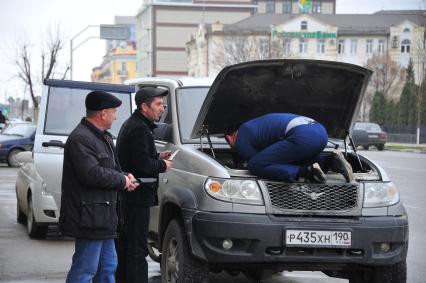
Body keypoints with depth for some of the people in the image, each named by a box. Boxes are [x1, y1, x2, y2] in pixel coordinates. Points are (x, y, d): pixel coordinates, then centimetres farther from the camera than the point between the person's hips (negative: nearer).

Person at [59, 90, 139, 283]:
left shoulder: (103, 137, 18)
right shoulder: (80, 139, -17)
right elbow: (92, 174, -26)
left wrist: (124, 177, 8)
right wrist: (122, 180, -13)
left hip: (102, 218, 11)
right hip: (89, 218, -11)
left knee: (107, 267, 17)